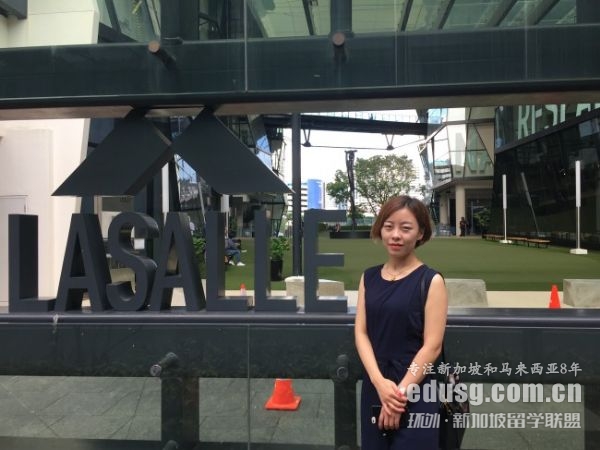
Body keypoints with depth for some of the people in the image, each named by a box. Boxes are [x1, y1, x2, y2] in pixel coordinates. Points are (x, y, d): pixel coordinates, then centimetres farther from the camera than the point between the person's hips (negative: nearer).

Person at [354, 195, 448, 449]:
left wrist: (402, 392, -14)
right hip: (373, 389, 4)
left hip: (415, 395, -4)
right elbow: (360, 332, -1)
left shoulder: (431, 280, -9)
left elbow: (432, 346, -12)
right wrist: (380, 382, -13)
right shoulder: (369, 277, 4)